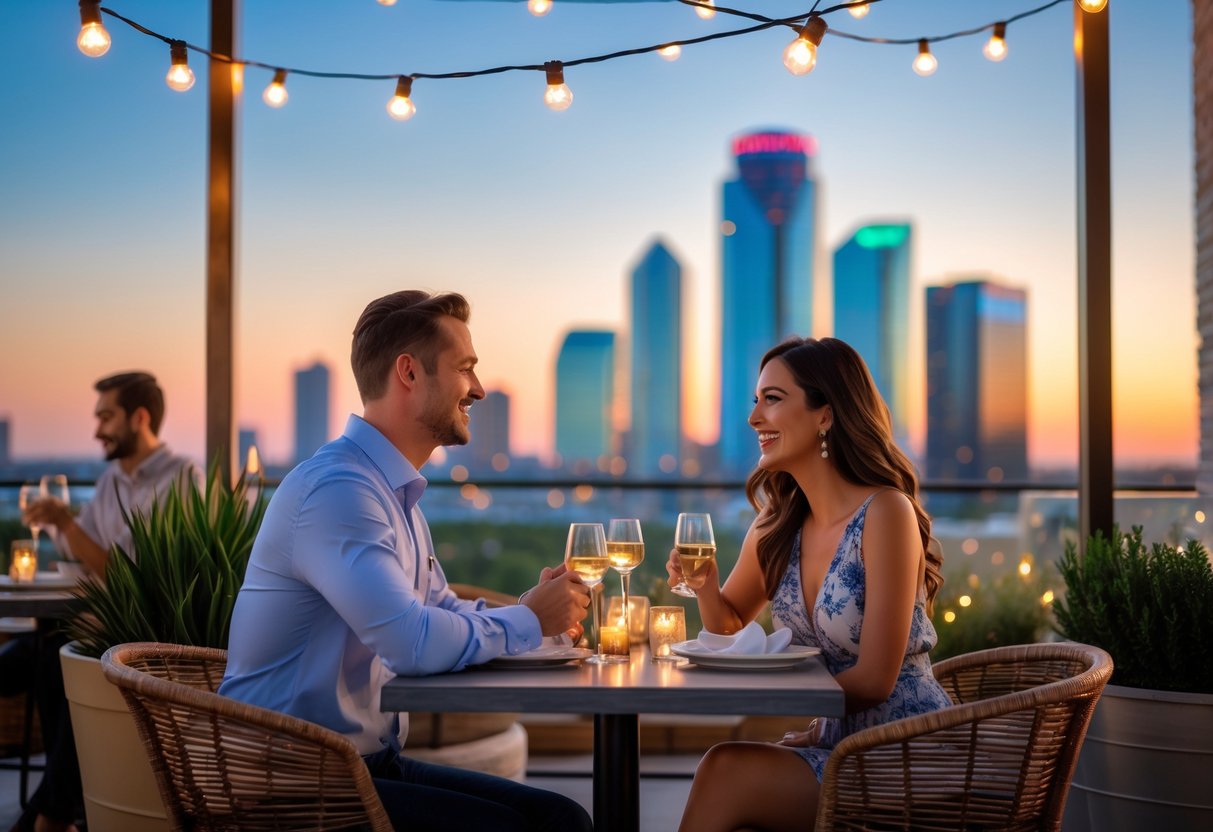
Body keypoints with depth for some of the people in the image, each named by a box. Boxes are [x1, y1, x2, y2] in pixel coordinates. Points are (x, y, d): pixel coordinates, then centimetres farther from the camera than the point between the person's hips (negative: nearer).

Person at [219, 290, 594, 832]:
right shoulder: (336, 488, -20)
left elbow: (444, 612, 20)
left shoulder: (396, 493, 15)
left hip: (372, 763, 9)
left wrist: (534, 607, 0)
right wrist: (528, 621, -11)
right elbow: (415, 642, -29)